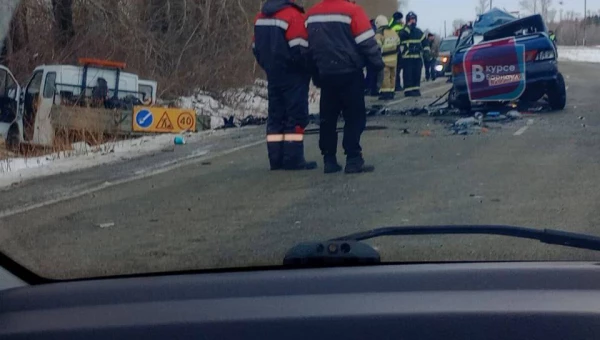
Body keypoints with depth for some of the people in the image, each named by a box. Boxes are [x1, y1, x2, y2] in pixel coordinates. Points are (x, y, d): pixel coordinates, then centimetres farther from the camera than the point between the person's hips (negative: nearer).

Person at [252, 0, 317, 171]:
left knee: (276, 117, 11)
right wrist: (309, 70, -4)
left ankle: (276, 159, 11)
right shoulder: (293, 15, -16)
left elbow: (256, 48, 14)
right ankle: (293, 159, -6)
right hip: (293, 75, -7)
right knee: (296, 117, -3)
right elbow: (300, 49, -19)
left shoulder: (260, 17, 9)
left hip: (273, 75, 8)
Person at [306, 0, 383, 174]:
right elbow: (367, 43, -11)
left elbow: (308, 45, 13)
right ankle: (353, 160, -6)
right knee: (355, 116, -1)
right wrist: (377, 64, 2)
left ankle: (329, 160, 11)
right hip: (349, 73, -5)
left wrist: (316, 74, 20)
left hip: (325, 74, 5)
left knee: (328, 118, 10)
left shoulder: (311, 15, 8)